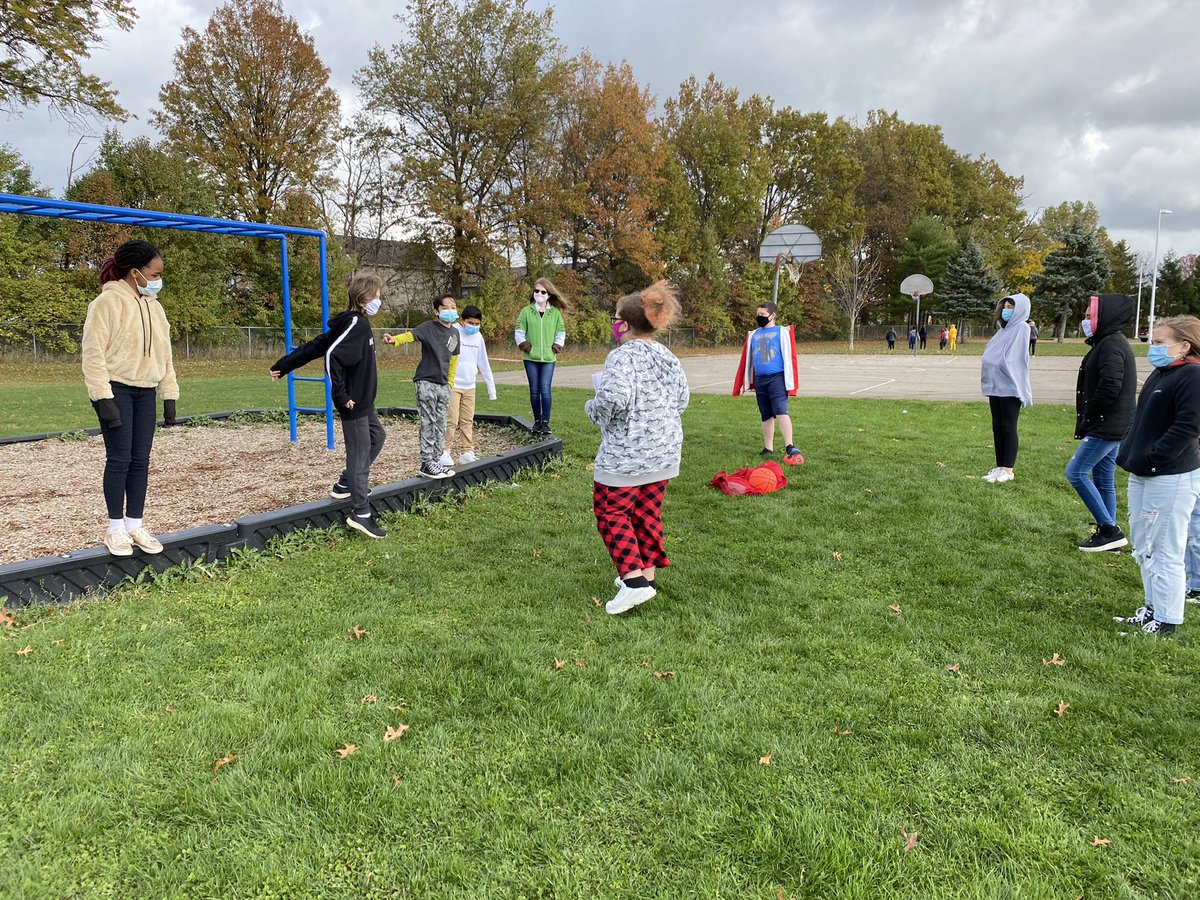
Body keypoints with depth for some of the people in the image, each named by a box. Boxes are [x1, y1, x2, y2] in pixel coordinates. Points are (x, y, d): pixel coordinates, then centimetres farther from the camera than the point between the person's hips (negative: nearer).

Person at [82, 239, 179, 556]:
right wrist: (103, 397, -18)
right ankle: (115, 529, 7)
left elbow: (164, 352, 15)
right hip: (116, 390, -6)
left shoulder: (153, 306, 12)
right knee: (119, 458, -4)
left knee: (141, 460, 6)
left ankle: (135, 525, 14)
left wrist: (169, 395, 10)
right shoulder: (108, 302, -9)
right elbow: (93, 352, -13)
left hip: (145, 393, 6)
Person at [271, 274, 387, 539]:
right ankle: (361, 514, -1)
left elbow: (313, 347, 12)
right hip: (354, 402, -10)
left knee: (377, 437, 24)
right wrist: (341, 395, -24)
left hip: (362, 401, 10)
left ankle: (345, 485, 31)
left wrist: (283, 366, 16)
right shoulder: (356, 323, -18)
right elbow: (332, 355, -28)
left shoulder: (349, 323, 10)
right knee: (360, 453, -6)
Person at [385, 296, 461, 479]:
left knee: (440, 426, 10)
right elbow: (410, 335, -25)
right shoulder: (428, 327, -8)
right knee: (428, 425, -3)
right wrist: (394, 339, -45)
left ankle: (436, 461, 19)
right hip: (426, 383, -6)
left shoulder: (455, 333, 9)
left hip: (443, 386, 6)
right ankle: (427, 463, 4)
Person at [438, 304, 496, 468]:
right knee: (452, 420, -7)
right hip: (452, 385, -5)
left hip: (470, 387, 6)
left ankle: (467, 453, 13)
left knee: (468, 421, 8)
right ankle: (445, 453, 1)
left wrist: (491, 387, 15)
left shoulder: (478, 337, 8)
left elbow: (484, 364, 15)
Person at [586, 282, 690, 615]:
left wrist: (593, 408, -10)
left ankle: (633, 579, -5)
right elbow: (681, 400, 14)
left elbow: (614, 398, -30)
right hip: (665, 450, 8)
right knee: (648, 512, 17)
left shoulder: (622, 356, -17)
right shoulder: (668, 357, 7)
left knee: (612, 512, 3)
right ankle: (647, 572, 26)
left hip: (626, 454, -7)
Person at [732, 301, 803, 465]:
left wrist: (789, 383, -10)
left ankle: (790, 448, -20)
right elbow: (746, 360, 17)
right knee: (766, 416, 11)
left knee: (781, 412, -17)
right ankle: (768, 449, 20)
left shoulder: (782, 333, 0)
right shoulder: (753, 335, 14)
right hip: (760, 379, 5)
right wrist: (744, 383, 15)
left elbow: (789, 357, -4)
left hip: (777, 378, -5)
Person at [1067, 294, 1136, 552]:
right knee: (1103, 479, 13)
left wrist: (1087, 418, -13)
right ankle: (1109, 534, 19)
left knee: (1076, 472, -8)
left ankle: (1110, 530, -4)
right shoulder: (1109, 342, 15)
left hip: (1106, 428, -10)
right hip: (1112, 427, 10)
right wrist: (1087, 421, 10)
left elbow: (1109, 387, -25)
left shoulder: (1111, 345, -16)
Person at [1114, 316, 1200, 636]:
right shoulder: (1159, 374, 13)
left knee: (1165, 551, -1)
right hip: (1142, 475, 10)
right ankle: (1154, 608, 30)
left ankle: (1166, 620, 9)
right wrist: (1128, 452, 9)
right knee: (1143, 547, 17)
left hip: (1171, 478, -10)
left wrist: (1151, 459, -21)